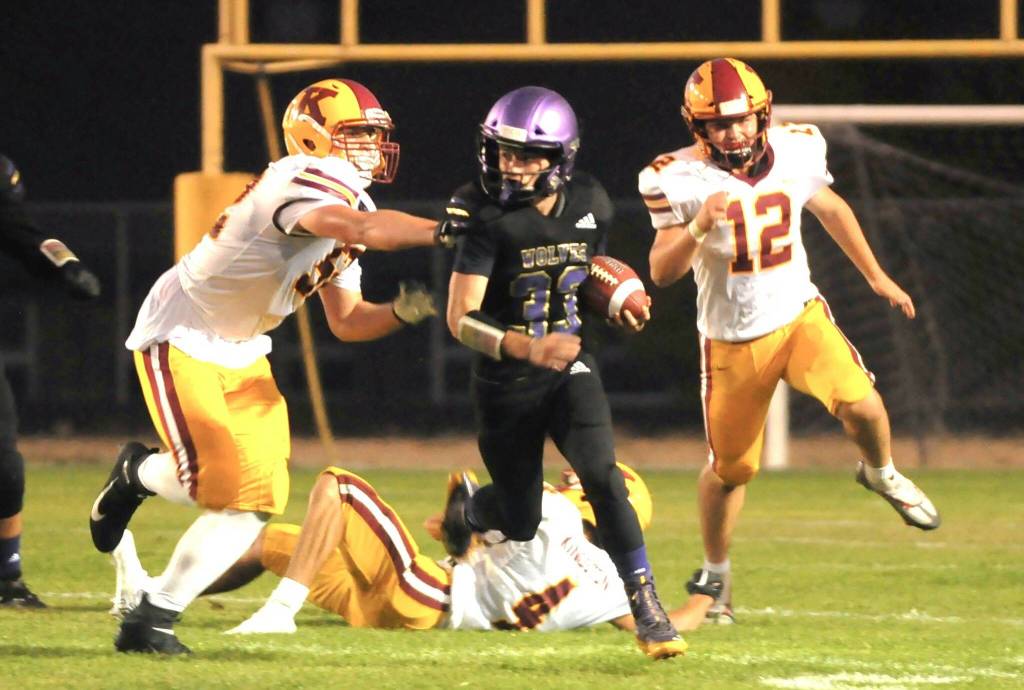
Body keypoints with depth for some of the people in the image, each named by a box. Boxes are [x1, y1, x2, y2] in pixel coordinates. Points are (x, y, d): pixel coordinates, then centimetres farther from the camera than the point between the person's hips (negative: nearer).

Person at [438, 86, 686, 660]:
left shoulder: (590, 205, -6)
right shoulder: (488, 216, -21)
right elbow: (462, 319, -25)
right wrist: (528, 349, -38)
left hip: (569, 371, 2)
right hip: (506, 383, -2)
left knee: (602, 476, -22)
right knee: (521, 525, 10)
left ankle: (647, 610, -17)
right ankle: (465, 511, 47)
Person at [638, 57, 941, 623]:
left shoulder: (795, 152, -6)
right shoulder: (680, 179, -16)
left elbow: (829, 209, 14)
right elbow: (661, 272, -21)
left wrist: (877, 277, 22)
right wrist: (698, 227, -40)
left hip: (799, 316, 1)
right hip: (731, 339, -1)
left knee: (861, 405, -24)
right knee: (730, 467, 9)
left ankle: (881, 474, 10)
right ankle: (715, 573, 35)